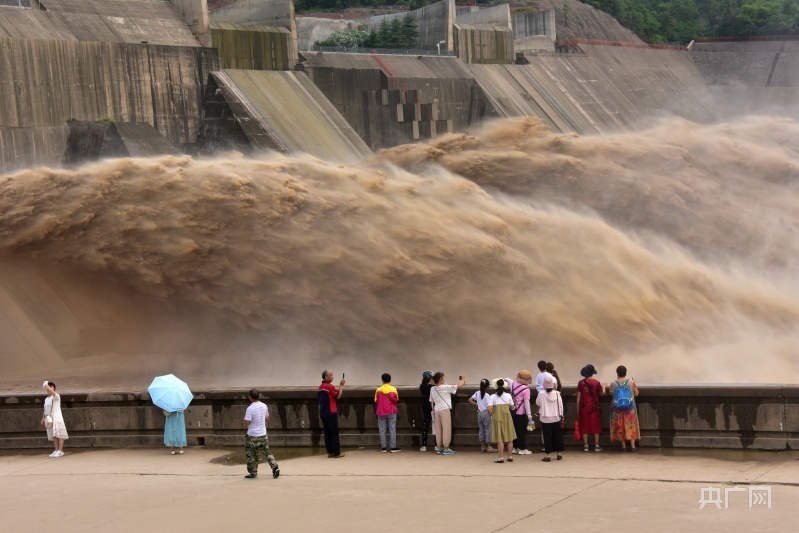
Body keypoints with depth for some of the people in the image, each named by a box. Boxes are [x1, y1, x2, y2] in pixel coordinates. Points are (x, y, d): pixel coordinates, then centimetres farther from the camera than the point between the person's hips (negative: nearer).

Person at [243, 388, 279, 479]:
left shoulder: (250, 408, -19)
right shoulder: (264, 406, 2)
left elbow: (246, 423, -19)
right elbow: (267, 419, 13)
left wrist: (246, 417, 0)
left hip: (252, 435, -5)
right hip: (263, 434, 5)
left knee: (251, 455, 8)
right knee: (267, 452, 14)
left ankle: (253, 473, 13)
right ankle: (275, 467, 0)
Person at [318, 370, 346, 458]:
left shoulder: (321, 387, 11)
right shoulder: (329, 386, -15)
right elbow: (338, 396, -13)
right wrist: (341, 386, -4)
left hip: (323, 413, 8)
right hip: (331, 413, -8)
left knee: (327, 433, 9)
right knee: (334, 433, -3)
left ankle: (330, 452, 10)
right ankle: (337, 453, -1)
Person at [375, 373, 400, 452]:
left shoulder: (378, 390, -1)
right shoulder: (393, 389, -3)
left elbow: (376, 401, 2)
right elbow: (396, 400, -3)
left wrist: (376, 411, 17)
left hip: (381, 412, 1)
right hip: (391, 412, -1)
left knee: (382, 430, 5)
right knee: (392, 429, 2)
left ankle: (383, 448, 2)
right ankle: (393, 447, -1)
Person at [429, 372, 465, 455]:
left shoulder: (432, 389, 10)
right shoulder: (445, 387, -6)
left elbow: (431, 401, 14)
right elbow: (458, 386, 1)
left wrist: (433, 410, 23)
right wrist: (462, 380, 20)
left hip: (437, 410, 6)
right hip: (445, 409, -6)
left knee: (438, 429, 10)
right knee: (447, 429, -2)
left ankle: (439, 447, 13)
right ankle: (446, 448, -4)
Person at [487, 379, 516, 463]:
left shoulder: (492, 397, -6)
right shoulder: (508, 396, 2)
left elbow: (489, 408, -14)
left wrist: (492, 412, 6)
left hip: (497, 418, -2)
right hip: (507, 417, 2)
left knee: (500, 438, 0)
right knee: (509, 437, 11)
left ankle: (501, 457, -1)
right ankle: (510, 456, 15)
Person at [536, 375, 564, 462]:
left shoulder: (541, 394, -12)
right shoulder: (557, 394, -6)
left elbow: (538, 403, 3)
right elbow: (560, 406, -2)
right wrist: (561, 416, 6)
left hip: (545, 419, -2)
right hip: (556, 418, 2)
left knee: (547, 437, 1)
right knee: (557, 436, 13)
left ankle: (548, 455, -1)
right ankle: (559, 454, 19)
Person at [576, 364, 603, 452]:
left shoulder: (580, 383, -4)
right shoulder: (596, 383, -7)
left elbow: (578, 397, -1)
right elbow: (601, 393, 6)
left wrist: (578, 408, 7)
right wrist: (603, 387, 25)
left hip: (584, 407, 1)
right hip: (594, 407, -1)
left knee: (584, 426, 6)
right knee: (595, 425, 7)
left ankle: (586, 446, 5)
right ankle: (596, 446, 7)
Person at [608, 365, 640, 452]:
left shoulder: (613, 384, -9)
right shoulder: (631, 382, -9)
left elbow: (611, 393, 6)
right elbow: (636, 393, 0)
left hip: (617, 408, 0)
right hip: (630, 408, 0)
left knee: (620, 426, 10)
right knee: (631, 425, 8)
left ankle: (623, 445, 11)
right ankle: (632, 445, 5)